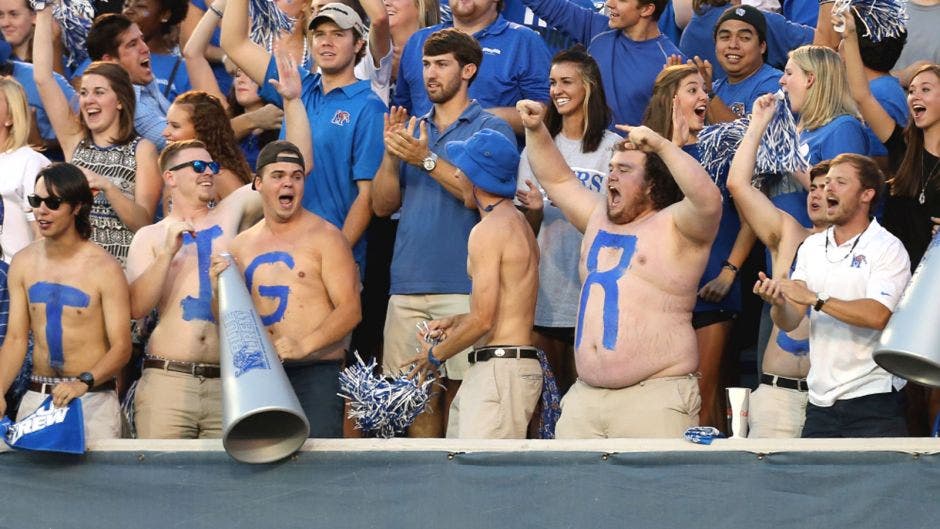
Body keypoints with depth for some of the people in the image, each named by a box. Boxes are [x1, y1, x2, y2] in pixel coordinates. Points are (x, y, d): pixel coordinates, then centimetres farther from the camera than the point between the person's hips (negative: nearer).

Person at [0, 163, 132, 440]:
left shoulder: (103, 268, -9)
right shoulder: (23, 263, 5)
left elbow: (121, 348, -9)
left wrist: (84, 383, -25)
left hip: (93, 399, -4)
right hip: (36, 396, 4)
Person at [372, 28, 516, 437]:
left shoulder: (491, 130, 3)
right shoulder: (413, 130, 19)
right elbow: (383, 205, 13)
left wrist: (427, 159, -15)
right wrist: (391, 155, -2)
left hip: (462, 288, -5)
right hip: (407, 286, 5)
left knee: (460, 390, -8)